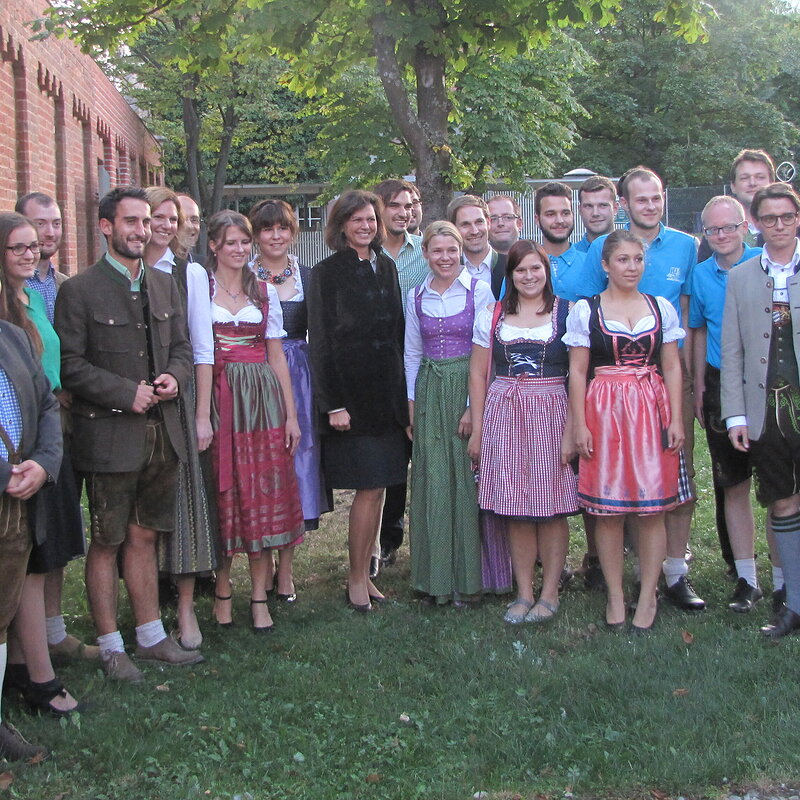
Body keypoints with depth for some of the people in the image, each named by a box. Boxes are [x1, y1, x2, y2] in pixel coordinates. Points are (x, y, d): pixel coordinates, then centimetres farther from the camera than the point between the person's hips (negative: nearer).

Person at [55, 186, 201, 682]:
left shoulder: (165, 286, 12)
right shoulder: (79, 291, -6)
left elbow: (182, 347, 17)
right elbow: (70, 365, -11)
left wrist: (175, 377, -4)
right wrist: (127, 393, -16)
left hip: (162, 434, 5)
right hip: (110, 436, -5)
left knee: (144, 537, 14)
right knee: (107, 544, 5)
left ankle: (151, 637, 25)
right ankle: (111, 647, 17)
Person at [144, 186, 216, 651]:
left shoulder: (190, 274, 2)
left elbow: (203, 350, 0)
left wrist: (202, 415, -4)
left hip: (179, 398, -1)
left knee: (183, 491, 1)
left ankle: (186, 607, 10)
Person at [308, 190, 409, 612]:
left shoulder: (386, 267, 13)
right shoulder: (327, 273, -4)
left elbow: (398, 329, 15)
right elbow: (320, 340, -7)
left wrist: (403, 393, 9)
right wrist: (332, 404, -14)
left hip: (387, 390, 5)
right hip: (350, 390, -5)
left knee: (377, 487, 7)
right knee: (368, 488, -6)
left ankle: (365, 574, 18)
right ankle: (356, 580, 7)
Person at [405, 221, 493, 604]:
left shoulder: (479, 291, -4)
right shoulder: (416, 296, 9)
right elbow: (412, 354, 14)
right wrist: (412, 402, 6)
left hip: (469, 389, -3)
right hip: (429, 394, 4)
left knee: (467, 481, -2)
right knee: (432, 482, 3)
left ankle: (467, 576, 8)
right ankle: (436, 576, 13)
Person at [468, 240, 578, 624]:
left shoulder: (566, 312, 2)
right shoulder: (492, 315, 9)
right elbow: (478, 374, 11)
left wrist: (573, 430, -10)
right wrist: (477, 429, 6)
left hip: (552, 414, -2)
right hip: (503, 415, 2)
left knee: (552, 507, 0)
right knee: (515, 508, 4)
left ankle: (550, 593, 11)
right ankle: (524, 593, 14)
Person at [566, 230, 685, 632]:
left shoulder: (662, 308, 9)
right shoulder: (584, 310, 3)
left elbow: (672, 368, 9)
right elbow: (577, 371, 2)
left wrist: (676, 419, 1)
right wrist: (579, 424, -4)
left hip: (652, 410, 2)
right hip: (603, 412, -1)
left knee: (653, 507, 1)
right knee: (607, 508, 2)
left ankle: (647, 597, 13)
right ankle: (615, 596, 14)